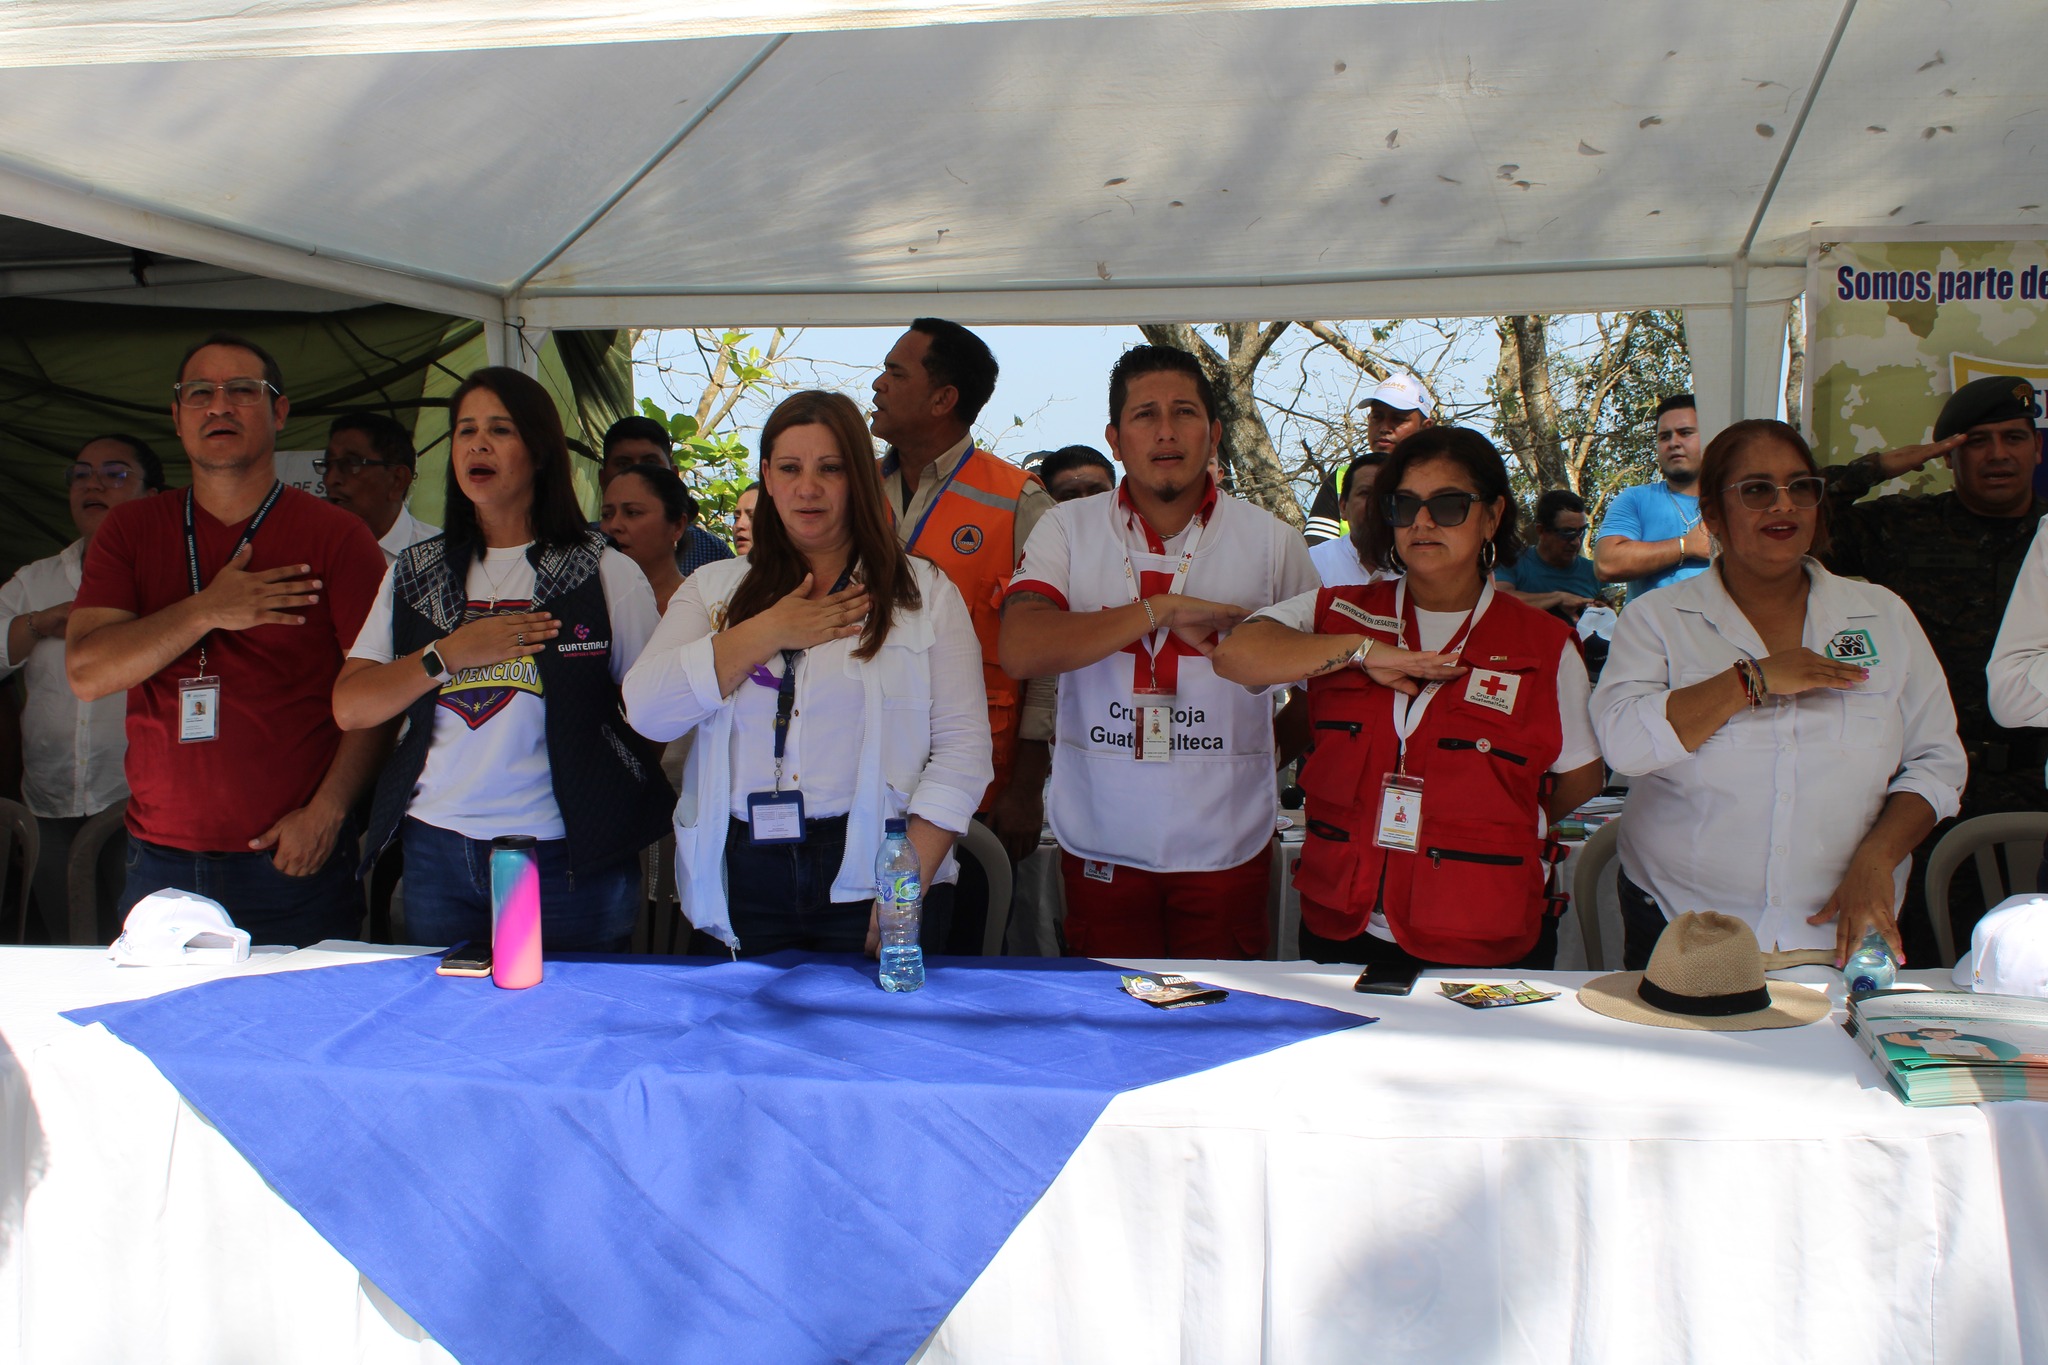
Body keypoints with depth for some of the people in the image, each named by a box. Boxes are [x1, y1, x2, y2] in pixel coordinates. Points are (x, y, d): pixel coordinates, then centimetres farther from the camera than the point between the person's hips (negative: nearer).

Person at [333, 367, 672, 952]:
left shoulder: (608, 574, 1)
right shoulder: (415, 574, 11)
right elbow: (349, 708, 4)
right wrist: (450, 654, -8)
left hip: (567, 859, -3)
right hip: (437, 854, 3)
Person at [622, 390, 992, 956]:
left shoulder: (925, 593, 5)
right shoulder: (715, 588, 12)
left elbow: (962, 750, -2)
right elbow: (645, 711, -2)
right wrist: (769, 632, -7)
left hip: (869, 879, -2)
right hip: (747, 878, 2)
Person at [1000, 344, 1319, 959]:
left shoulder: (1273, 541, 1)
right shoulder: (1068, 529, 0)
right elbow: (1020, 651, -16)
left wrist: (1263, 746, 2)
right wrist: (1161, 610, -17)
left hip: (1226, 847, 0)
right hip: (1101, 845, 0)